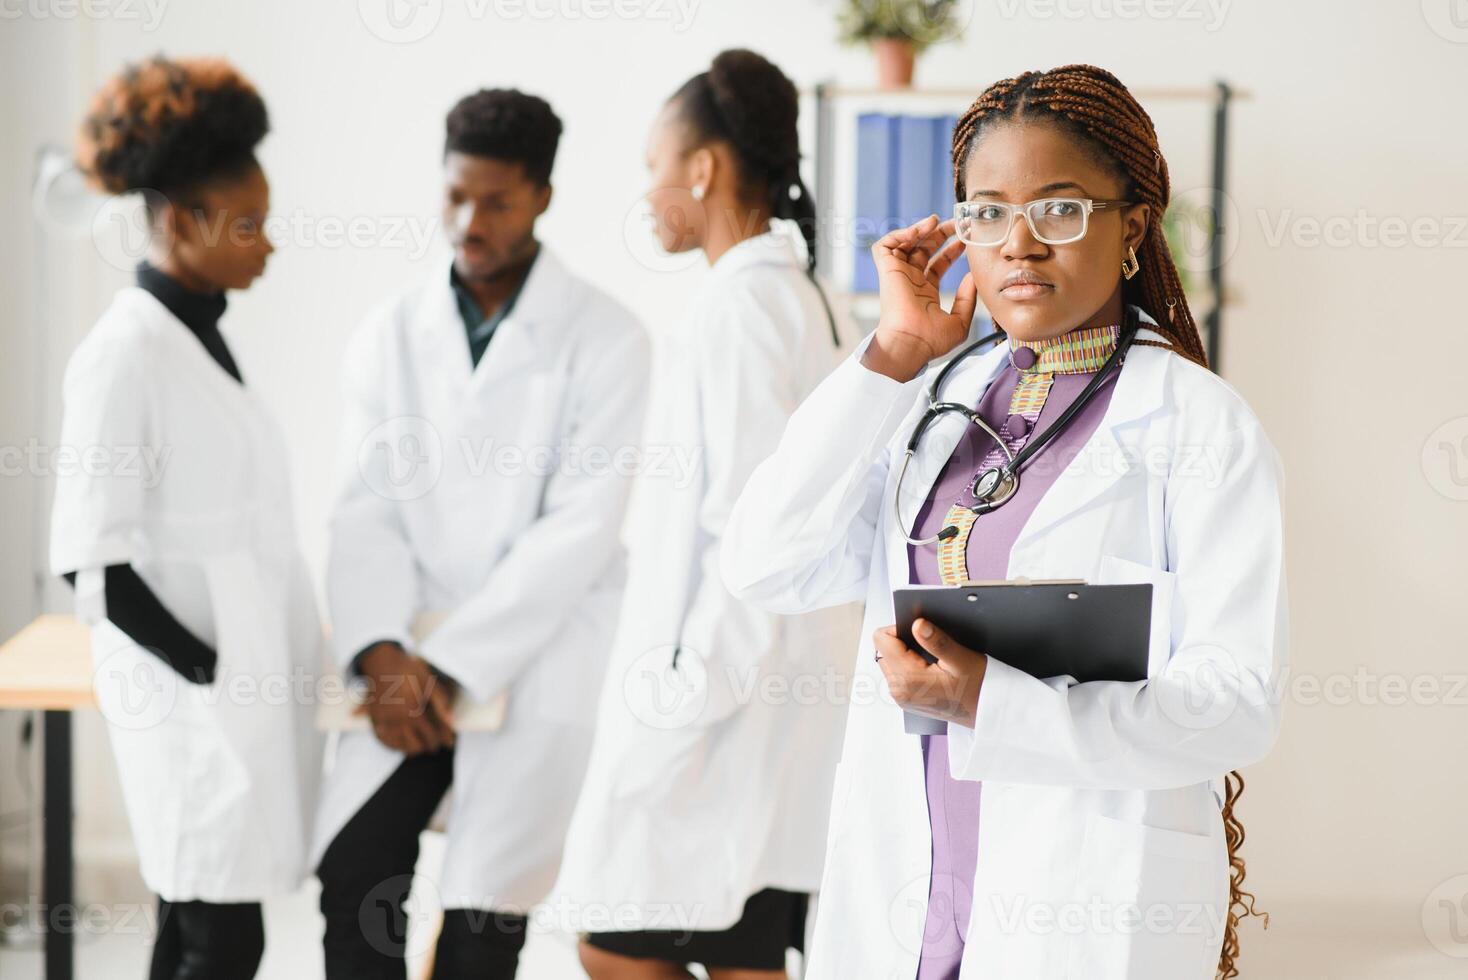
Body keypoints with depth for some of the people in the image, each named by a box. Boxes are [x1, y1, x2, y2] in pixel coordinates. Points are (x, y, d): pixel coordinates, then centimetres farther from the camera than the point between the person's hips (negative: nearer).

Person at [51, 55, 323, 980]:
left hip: (247, 682, 8)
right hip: (194, 696, -8)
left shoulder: (203, 337, 12)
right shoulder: (127, 351, -14)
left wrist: (279, 668, 12)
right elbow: (94, 557, -16)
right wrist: (209, 672, -15)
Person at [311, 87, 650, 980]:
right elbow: (367, 510, 3)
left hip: (541, 653, -3)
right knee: (354, 871, -13)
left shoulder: (604, 337, -5)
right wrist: (381, 654, -14)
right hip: (412, 653, 3)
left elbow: (579, 529, -11)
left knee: (485, 906, -8)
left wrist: (449, 666, -15)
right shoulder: (391, 336, 9)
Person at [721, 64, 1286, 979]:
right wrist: (894, 354, -5)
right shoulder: (933, 400, 8)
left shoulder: (1202, 422, -6)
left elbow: (1239, 704, -13)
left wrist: (992, 703, -24)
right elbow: (765, 567, -3)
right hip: (898, 901, 5)